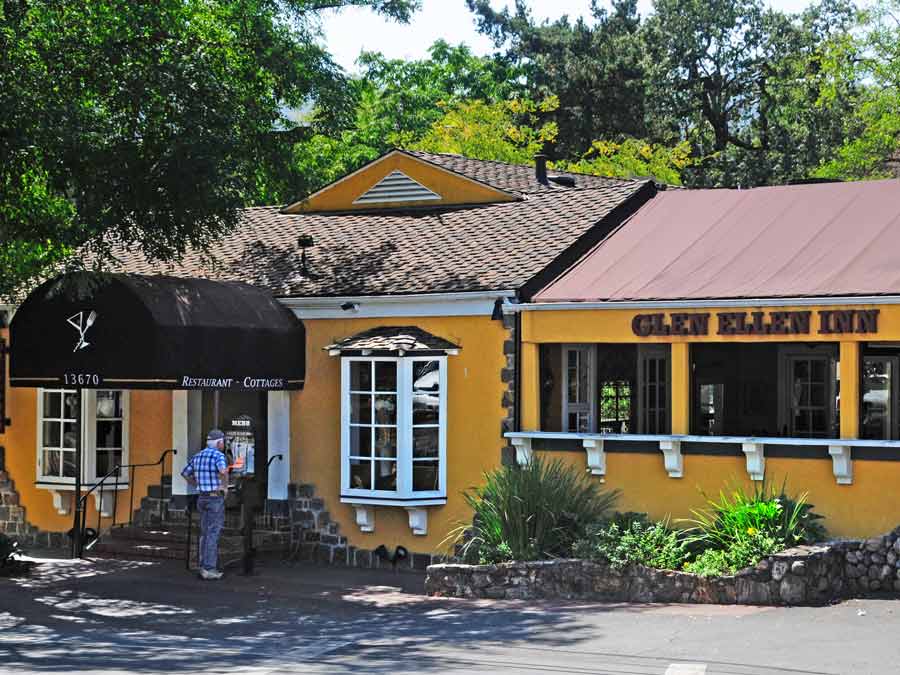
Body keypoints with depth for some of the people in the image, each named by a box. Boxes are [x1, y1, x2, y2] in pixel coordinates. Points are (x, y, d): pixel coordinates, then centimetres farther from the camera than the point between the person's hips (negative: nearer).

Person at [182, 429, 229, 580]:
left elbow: (185, 473, 20)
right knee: (213, 534, -5)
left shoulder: (198, 456, 10)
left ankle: (205, 567, 13)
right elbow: (223, 471, -35)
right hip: (216, 498, -7)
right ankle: (209, 569, -7)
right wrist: (224, 486, -16)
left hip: (202, 498, 7)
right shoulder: (219, 455, -14)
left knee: (205, 533, 13)